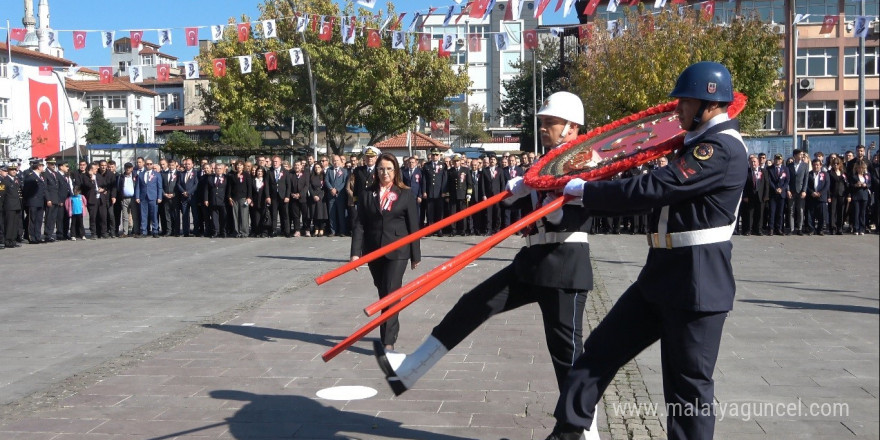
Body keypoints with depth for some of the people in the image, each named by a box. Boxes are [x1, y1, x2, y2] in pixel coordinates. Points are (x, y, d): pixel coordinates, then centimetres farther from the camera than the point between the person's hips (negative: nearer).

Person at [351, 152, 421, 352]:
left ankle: (388, 340, -9)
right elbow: (358, 224, 1)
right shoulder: (367, 194, 6)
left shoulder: (405, 195, 1)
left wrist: (415, 255, 1)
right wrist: (356, 252, -8)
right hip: (373, 251, 3)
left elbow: (413, 226, 2)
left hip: (397, 251, -3)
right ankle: (392, 329, 32)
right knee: (383, 293, 14)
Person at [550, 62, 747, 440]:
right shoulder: (702, 143, 16)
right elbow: (665, 189, 21)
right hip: (663, 274, 10)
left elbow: (652, 190, -23)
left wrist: (586, 191, -13)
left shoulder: (722, 149, -18)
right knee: (602, 348, 11)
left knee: (688, 383, 1)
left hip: (696, 282, -10)